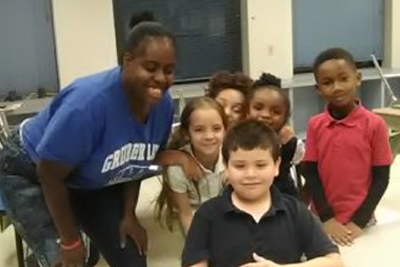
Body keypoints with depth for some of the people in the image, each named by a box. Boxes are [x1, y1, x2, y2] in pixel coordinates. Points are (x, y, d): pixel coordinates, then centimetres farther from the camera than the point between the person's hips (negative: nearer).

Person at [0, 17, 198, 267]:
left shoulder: (163, 104, -17)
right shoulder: (88, 102, -37)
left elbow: (135, 163, 1)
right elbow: (50, 176, -27)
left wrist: (129, 215, -1)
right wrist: (70, 242, -17)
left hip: (93, 182, 6)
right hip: (32, 175, -6)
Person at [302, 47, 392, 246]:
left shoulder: (374, 124, -9)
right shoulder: (315, 125, -3)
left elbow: (381, 178, -6)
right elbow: (310, 173, -2)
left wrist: (359, 221, -10)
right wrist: (326, 218, -9)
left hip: (359, 223, -1)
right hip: (322, 221, 2)